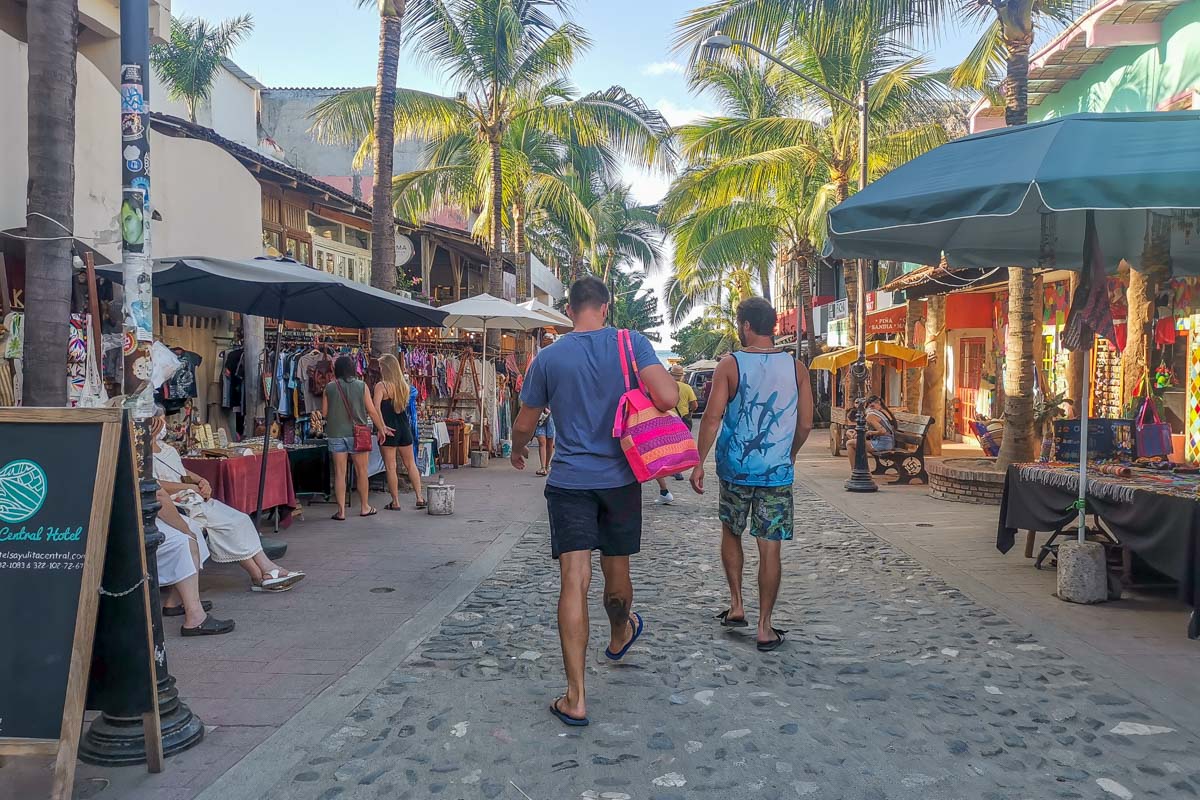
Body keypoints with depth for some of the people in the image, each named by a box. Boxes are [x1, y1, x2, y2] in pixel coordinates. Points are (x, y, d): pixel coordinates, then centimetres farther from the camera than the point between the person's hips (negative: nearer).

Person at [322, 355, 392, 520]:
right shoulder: (361, 386, -4)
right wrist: (381, 429, 9)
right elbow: (372, 411, -2)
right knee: (362, 471, 11)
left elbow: (324, 413, 1)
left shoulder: (329, 387, -1)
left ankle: (341, 511, 3)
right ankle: (364, 507, 21)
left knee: (339, 473, 4)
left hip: (336, 435, 1)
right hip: (358, 434, -1)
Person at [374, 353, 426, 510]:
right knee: (411, 464, 14)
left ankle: (395, 502, 6)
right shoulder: (405, 385, 7)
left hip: (389, 429, -5)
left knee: (391, 467, 2)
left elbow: (376, 408, -22)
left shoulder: (381, 386, -11)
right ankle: (420, 497, 12)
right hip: (404, 427, 5)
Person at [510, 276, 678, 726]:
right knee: (616, 572, 20)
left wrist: (517, 451, 29)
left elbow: (524, 425, 7)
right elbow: (668, 398, -19)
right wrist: (644, 408, 4)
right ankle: (620, 637, 50)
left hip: (569, 481, 0)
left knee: (574, 582, -3)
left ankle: (576, 698, -4)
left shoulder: (549, 358, -1)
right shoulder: (632, 343, -5)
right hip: (621, 478, 1)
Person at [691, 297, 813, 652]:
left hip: (735, 468, -1)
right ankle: (765, 627, 8)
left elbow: (712, 419, -11)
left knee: (731, 533, 22)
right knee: (770, 548, 4)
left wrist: (699, 463, -4)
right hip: (777, 471, 1)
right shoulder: (796, 367, 1)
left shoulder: (730, 365, -6)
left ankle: (736, 606, 23)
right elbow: (806, 424, 5)